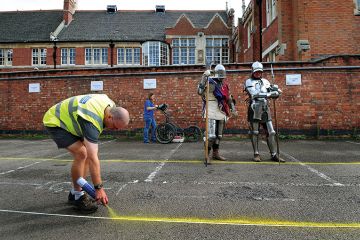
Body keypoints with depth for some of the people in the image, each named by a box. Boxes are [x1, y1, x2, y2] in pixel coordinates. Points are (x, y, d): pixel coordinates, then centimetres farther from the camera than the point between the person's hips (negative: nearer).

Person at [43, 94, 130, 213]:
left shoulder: (111, 105, -14)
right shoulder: (92, 122, -37)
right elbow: (93, 158, -38)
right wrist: (99, 188, -35)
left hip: (67, 119, 9)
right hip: (55, 122, -9)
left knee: (88, 153, 0)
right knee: (81, 154, -23)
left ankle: (75, 193, 12)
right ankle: (78, 196, -6)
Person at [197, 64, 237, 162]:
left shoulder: (225, 85, 14)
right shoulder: (210, 82, -7)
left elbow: (229, 98, 24)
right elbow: (200, 92, -23)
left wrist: (233, 109, 16)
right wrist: (204, 77, -26)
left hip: (221, 113, 7)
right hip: (211, 113, -7)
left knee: (219, 135, 14)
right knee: (211, 135, -14)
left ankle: (216, 153, 26)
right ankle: (207, 155, 0)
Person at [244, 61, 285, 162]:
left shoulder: (265, 81, 17)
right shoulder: (249, 82, 2)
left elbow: (275, 93, 15)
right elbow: (254, 94, -15)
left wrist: (275, 89, -9)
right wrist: (269, 94, -20)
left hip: (265, 110, 5)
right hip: (254, 109, -4)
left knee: (270, 132, 2)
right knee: (254, 133, 2)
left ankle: (274, 155, 7)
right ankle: (256, 154, 11)